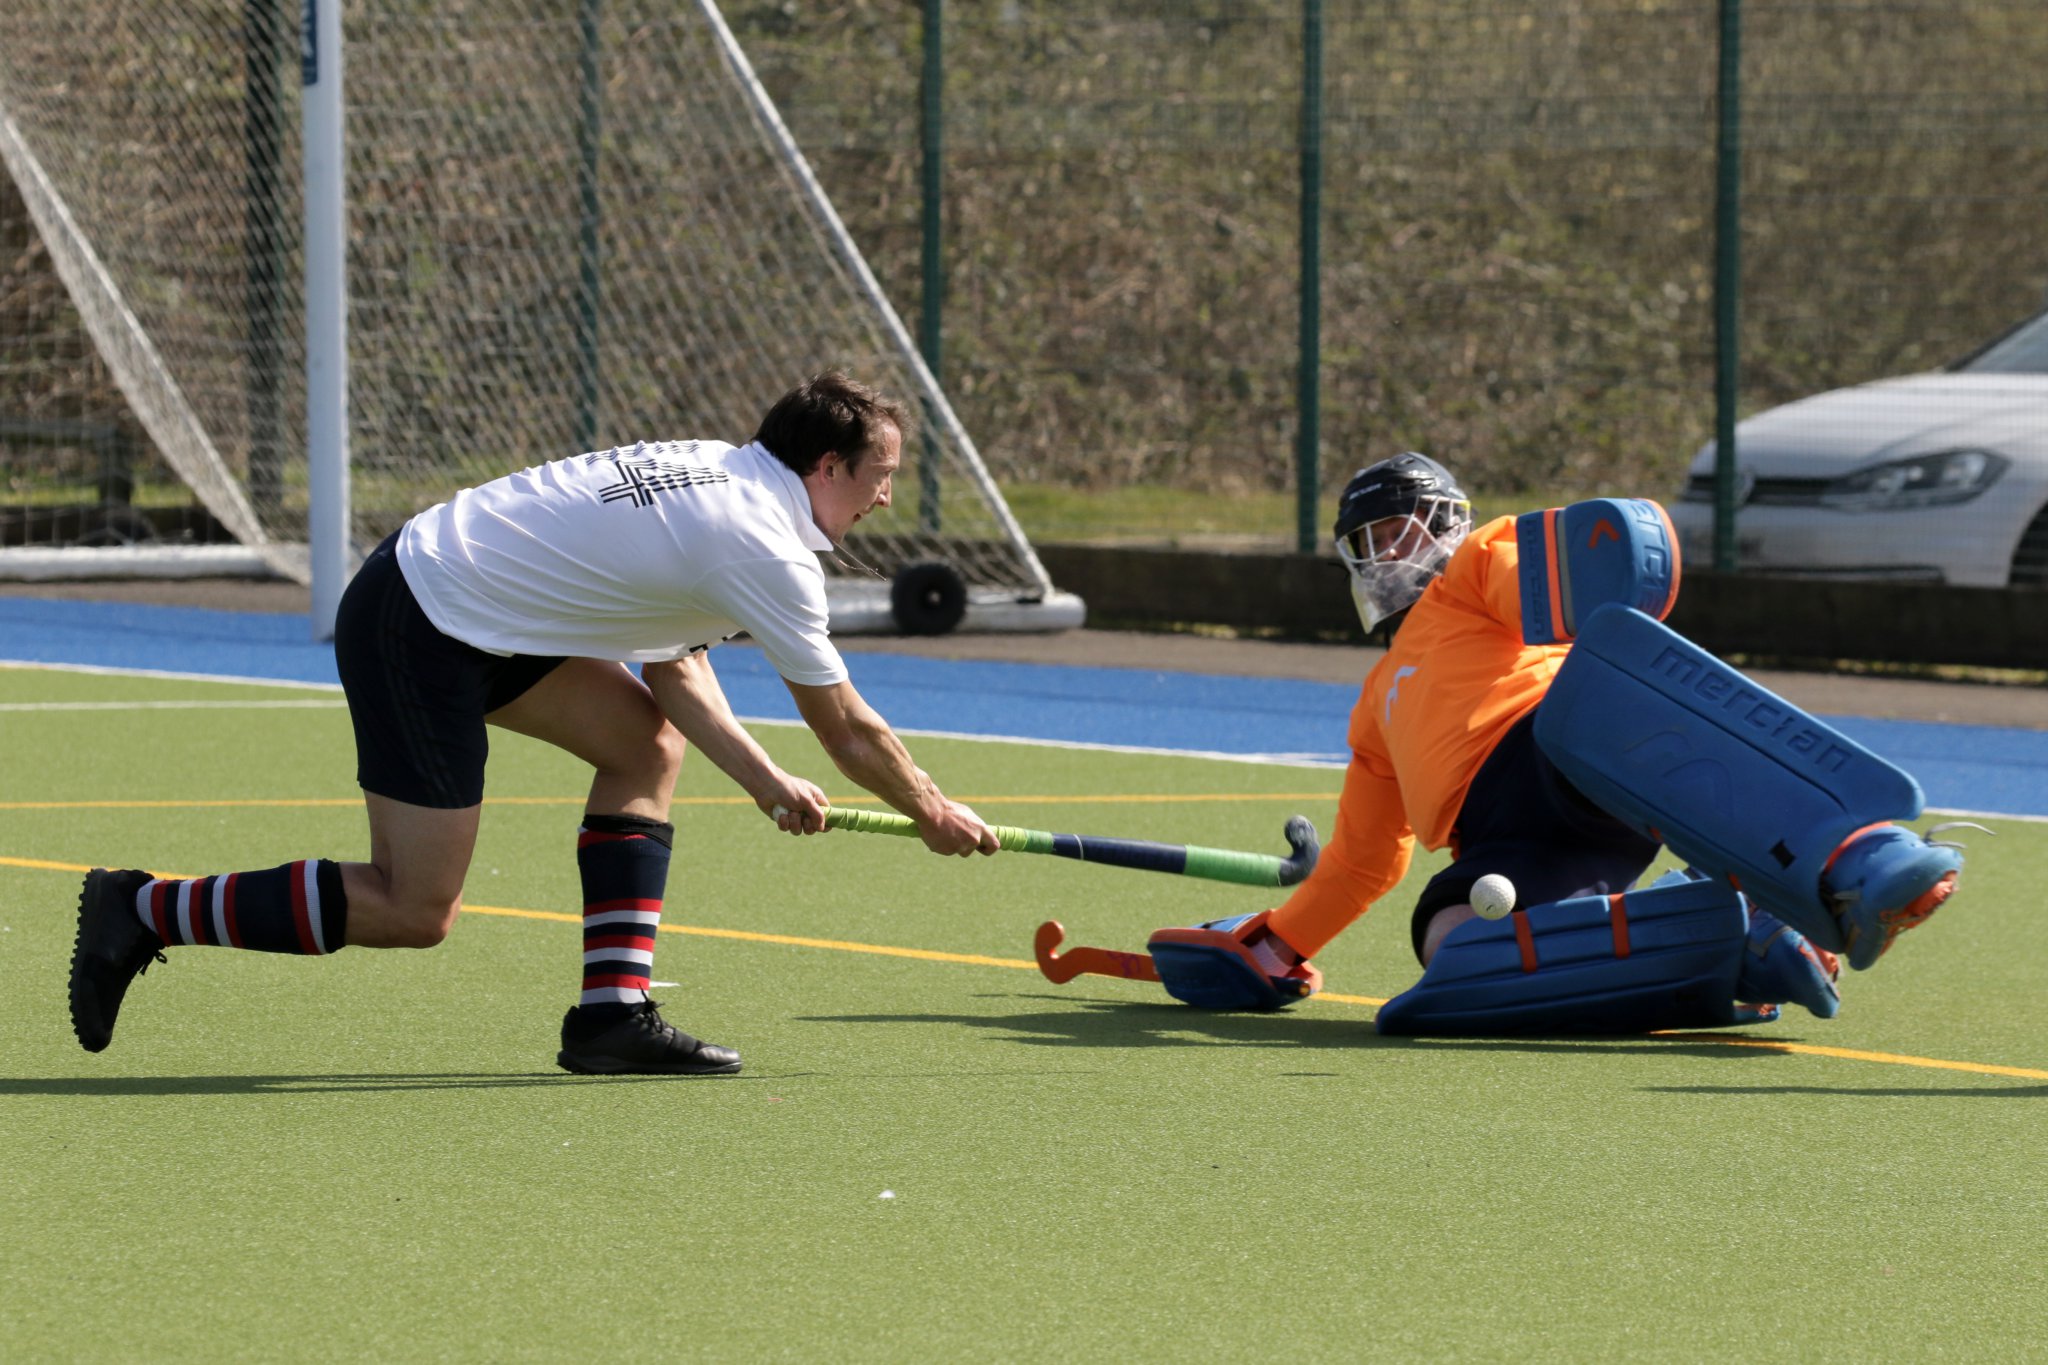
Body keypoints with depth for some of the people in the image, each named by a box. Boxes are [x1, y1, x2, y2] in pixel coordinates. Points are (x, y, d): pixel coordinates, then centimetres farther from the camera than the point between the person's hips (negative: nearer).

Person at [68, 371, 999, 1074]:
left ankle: (613, 1010, 8)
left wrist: (765, 780, 9)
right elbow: (850, 735, -6)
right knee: (414, 913, -6)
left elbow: (672, 666, 16)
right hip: (422, 632, -10)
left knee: (647, 739, 11)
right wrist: (933, 813, 9)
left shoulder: (722, 476, 13)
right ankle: (146, 913, 0)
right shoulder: (768, 550, -14)